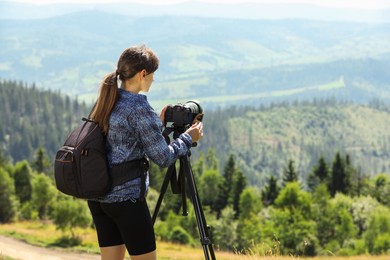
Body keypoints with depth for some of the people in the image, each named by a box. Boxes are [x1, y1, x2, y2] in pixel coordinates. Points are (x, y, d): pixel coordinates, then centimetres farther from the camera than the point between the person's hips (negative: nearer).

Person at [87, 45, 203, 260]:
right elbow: (163, 158, -10)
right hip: (126, 197, -8)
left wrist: (157, 123, 18)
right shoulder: (139, 107, -15)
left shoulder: (105, 102, 9)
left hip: (97, 196, 8)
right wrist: (188, 138, 5)